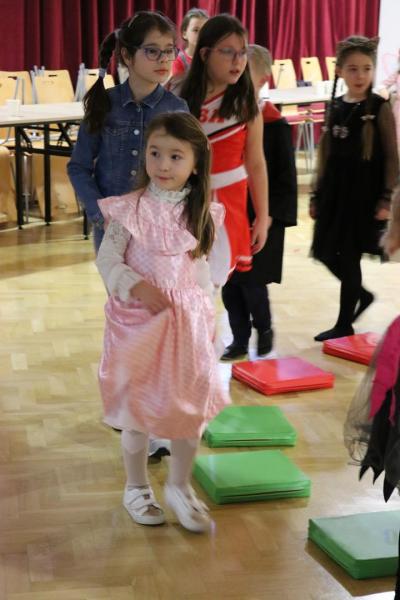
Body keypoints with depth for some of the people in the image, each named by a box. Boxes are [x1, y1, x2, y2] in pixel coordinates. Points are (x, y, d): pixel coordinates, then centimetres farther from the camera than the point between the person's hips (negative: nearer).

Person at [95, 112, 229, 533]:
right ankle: (137, 487, 28)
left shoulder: (200, 213, 1)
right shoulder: (130, 209, -12)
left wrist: (207, 315, 13)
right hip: (139, 322, -3)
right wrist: (136, 287, -25)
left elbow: (201, 267, 11)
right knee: (137, 407, 8)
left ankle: (180, 486, 28)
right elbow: (107, 259, -10)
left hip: (188, 322, 3)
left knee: (192, 405, 7)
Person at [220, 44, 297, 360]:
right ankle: (240, 340, 23)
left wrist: (271, 214, -14)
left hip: (260, 219, -5)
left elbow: (285, 177, -9)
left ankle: (264, 328, 26)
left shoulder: (275, 125, -10)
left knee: (252, 283, 0)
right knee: (229, 284, 9)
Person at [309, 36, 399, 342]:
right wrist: (317, 195, 11)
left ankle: (345, 325, 13)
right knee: (326, 253, 8)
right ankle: (362, 294, 33)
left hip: (364, 191, -5)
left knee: (349, 257, -1)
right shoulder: (335, 107, 7)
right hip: (335, 189, 5)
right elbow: (326, 154, 12)